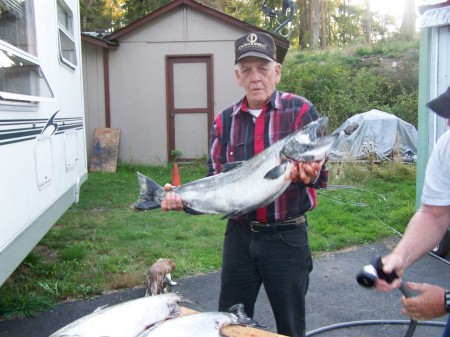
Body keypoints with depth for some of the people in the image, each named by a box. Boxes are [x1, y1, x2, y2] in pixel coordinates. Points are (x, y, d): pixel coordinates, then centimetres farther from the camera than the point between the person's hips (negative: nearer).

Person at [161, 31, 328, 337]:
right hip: (239, 235, 3)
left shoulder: (301, 111, -6)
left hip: (287, 237, -3)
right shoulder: (224, 121, 3)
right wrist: (185, 198, -14)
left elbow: (320, 175, -13)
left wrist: (309, 173, -35)